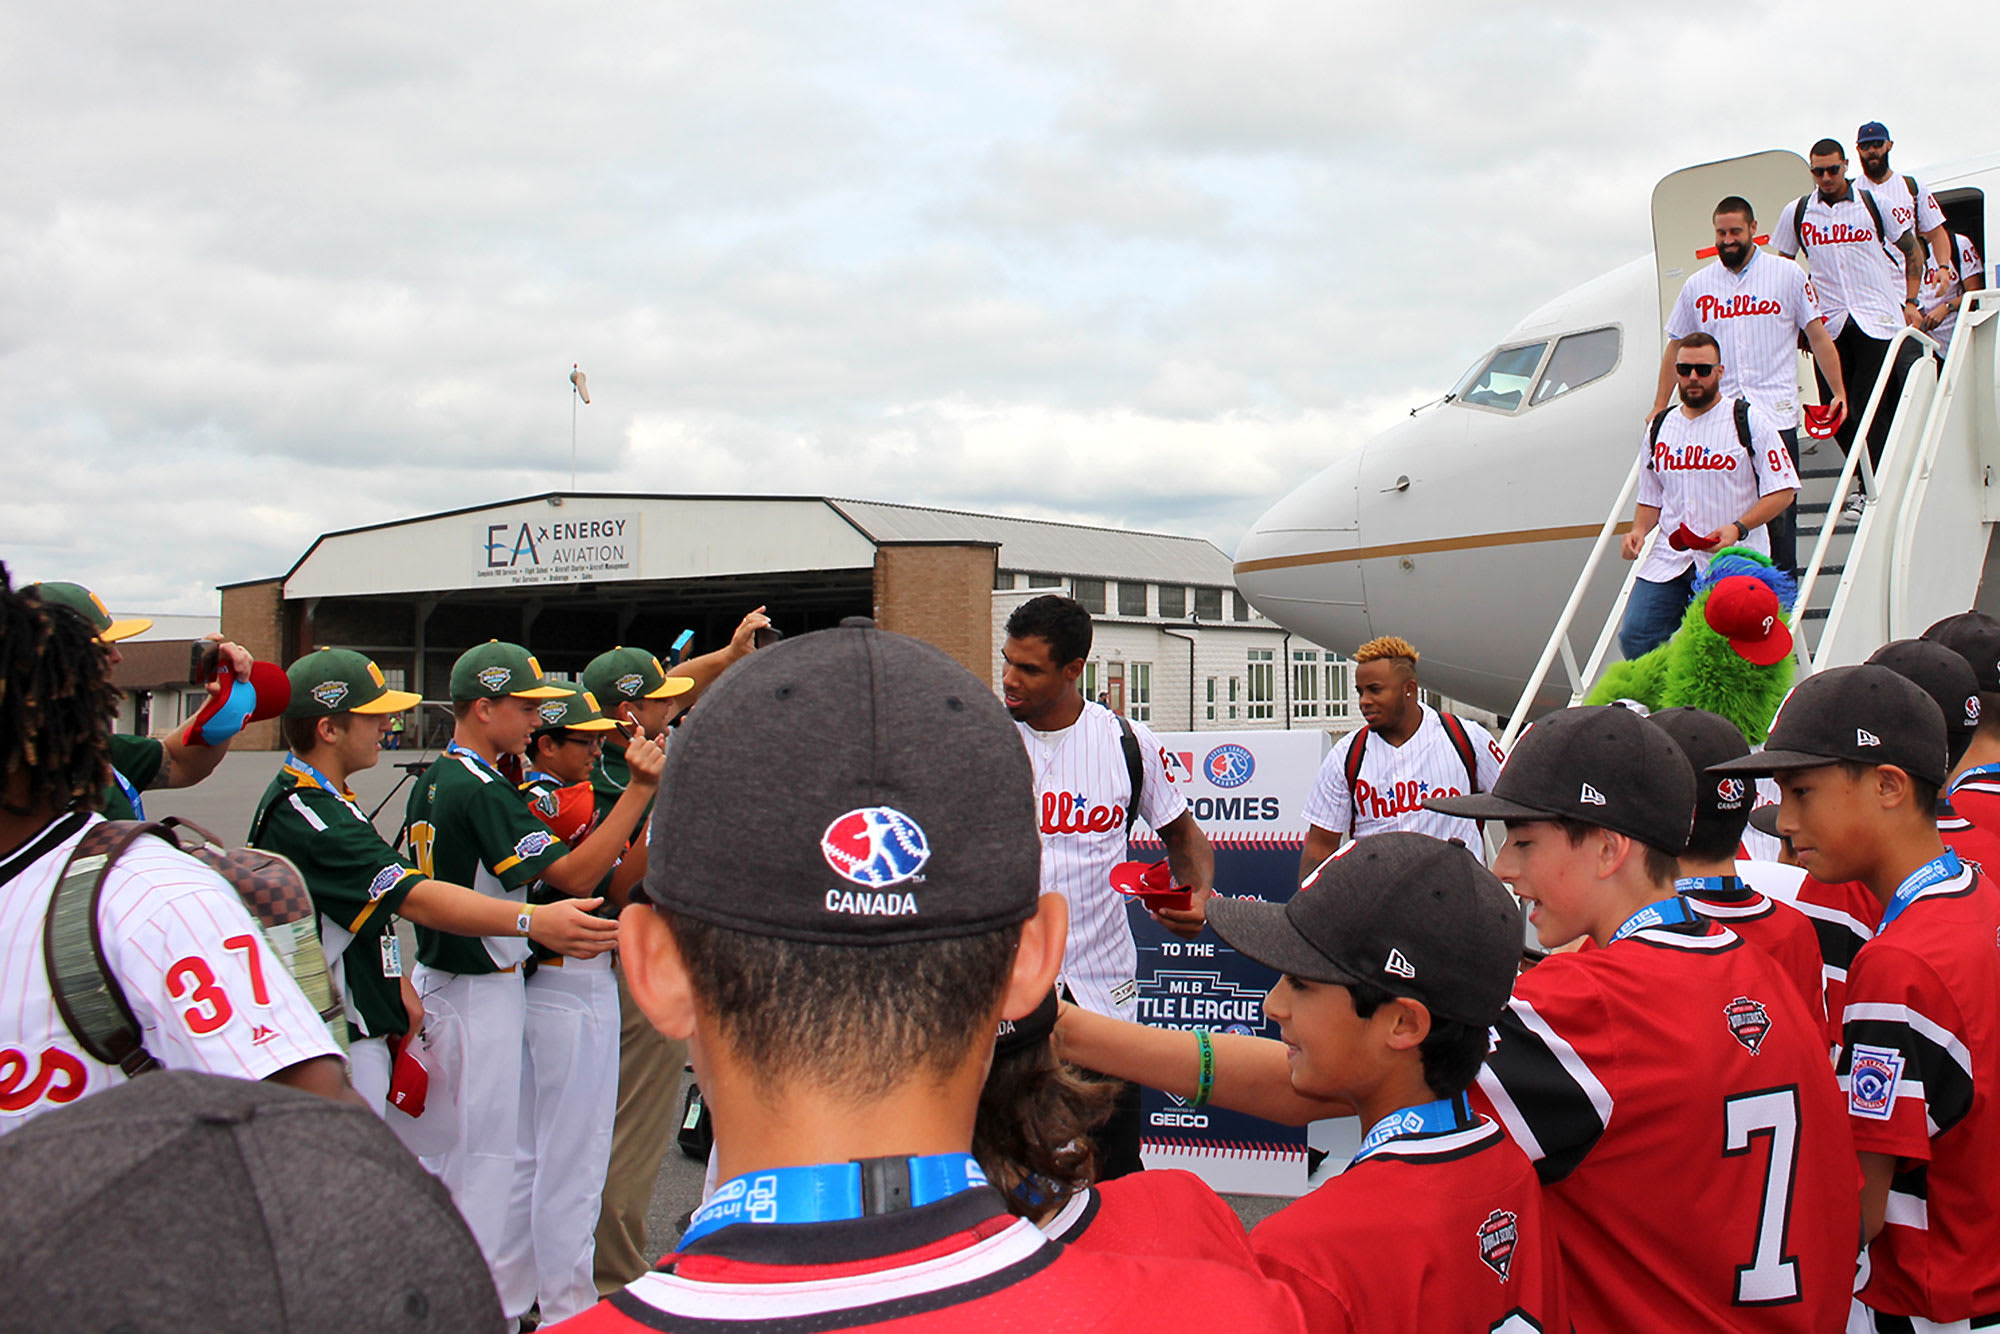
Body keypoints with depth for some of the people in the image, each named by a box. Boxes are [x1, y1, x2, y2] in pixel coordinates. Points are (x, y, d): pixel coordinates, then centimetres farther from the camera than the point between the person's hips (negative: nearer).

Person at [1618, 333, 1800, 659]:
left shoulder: (1749, 420, 0)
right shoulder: (1659, 428, 14)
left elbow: (1783, 491, -3)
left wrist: (1738, 528, -17)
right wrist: (1638, 531, 2)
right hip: (1670, 558, 4)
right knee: (1634, 638, -9)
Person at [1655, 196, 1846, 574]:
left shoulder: (1788, 275, 7)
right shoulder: (1697, 286, 12)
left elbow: (1818, 336, 7)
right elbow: (1675, 348, 19)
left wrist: (1839, 392, 0)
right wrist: (1659, 409, 16)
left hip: (1776, 414, -2)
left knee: (1778, 512, -1)